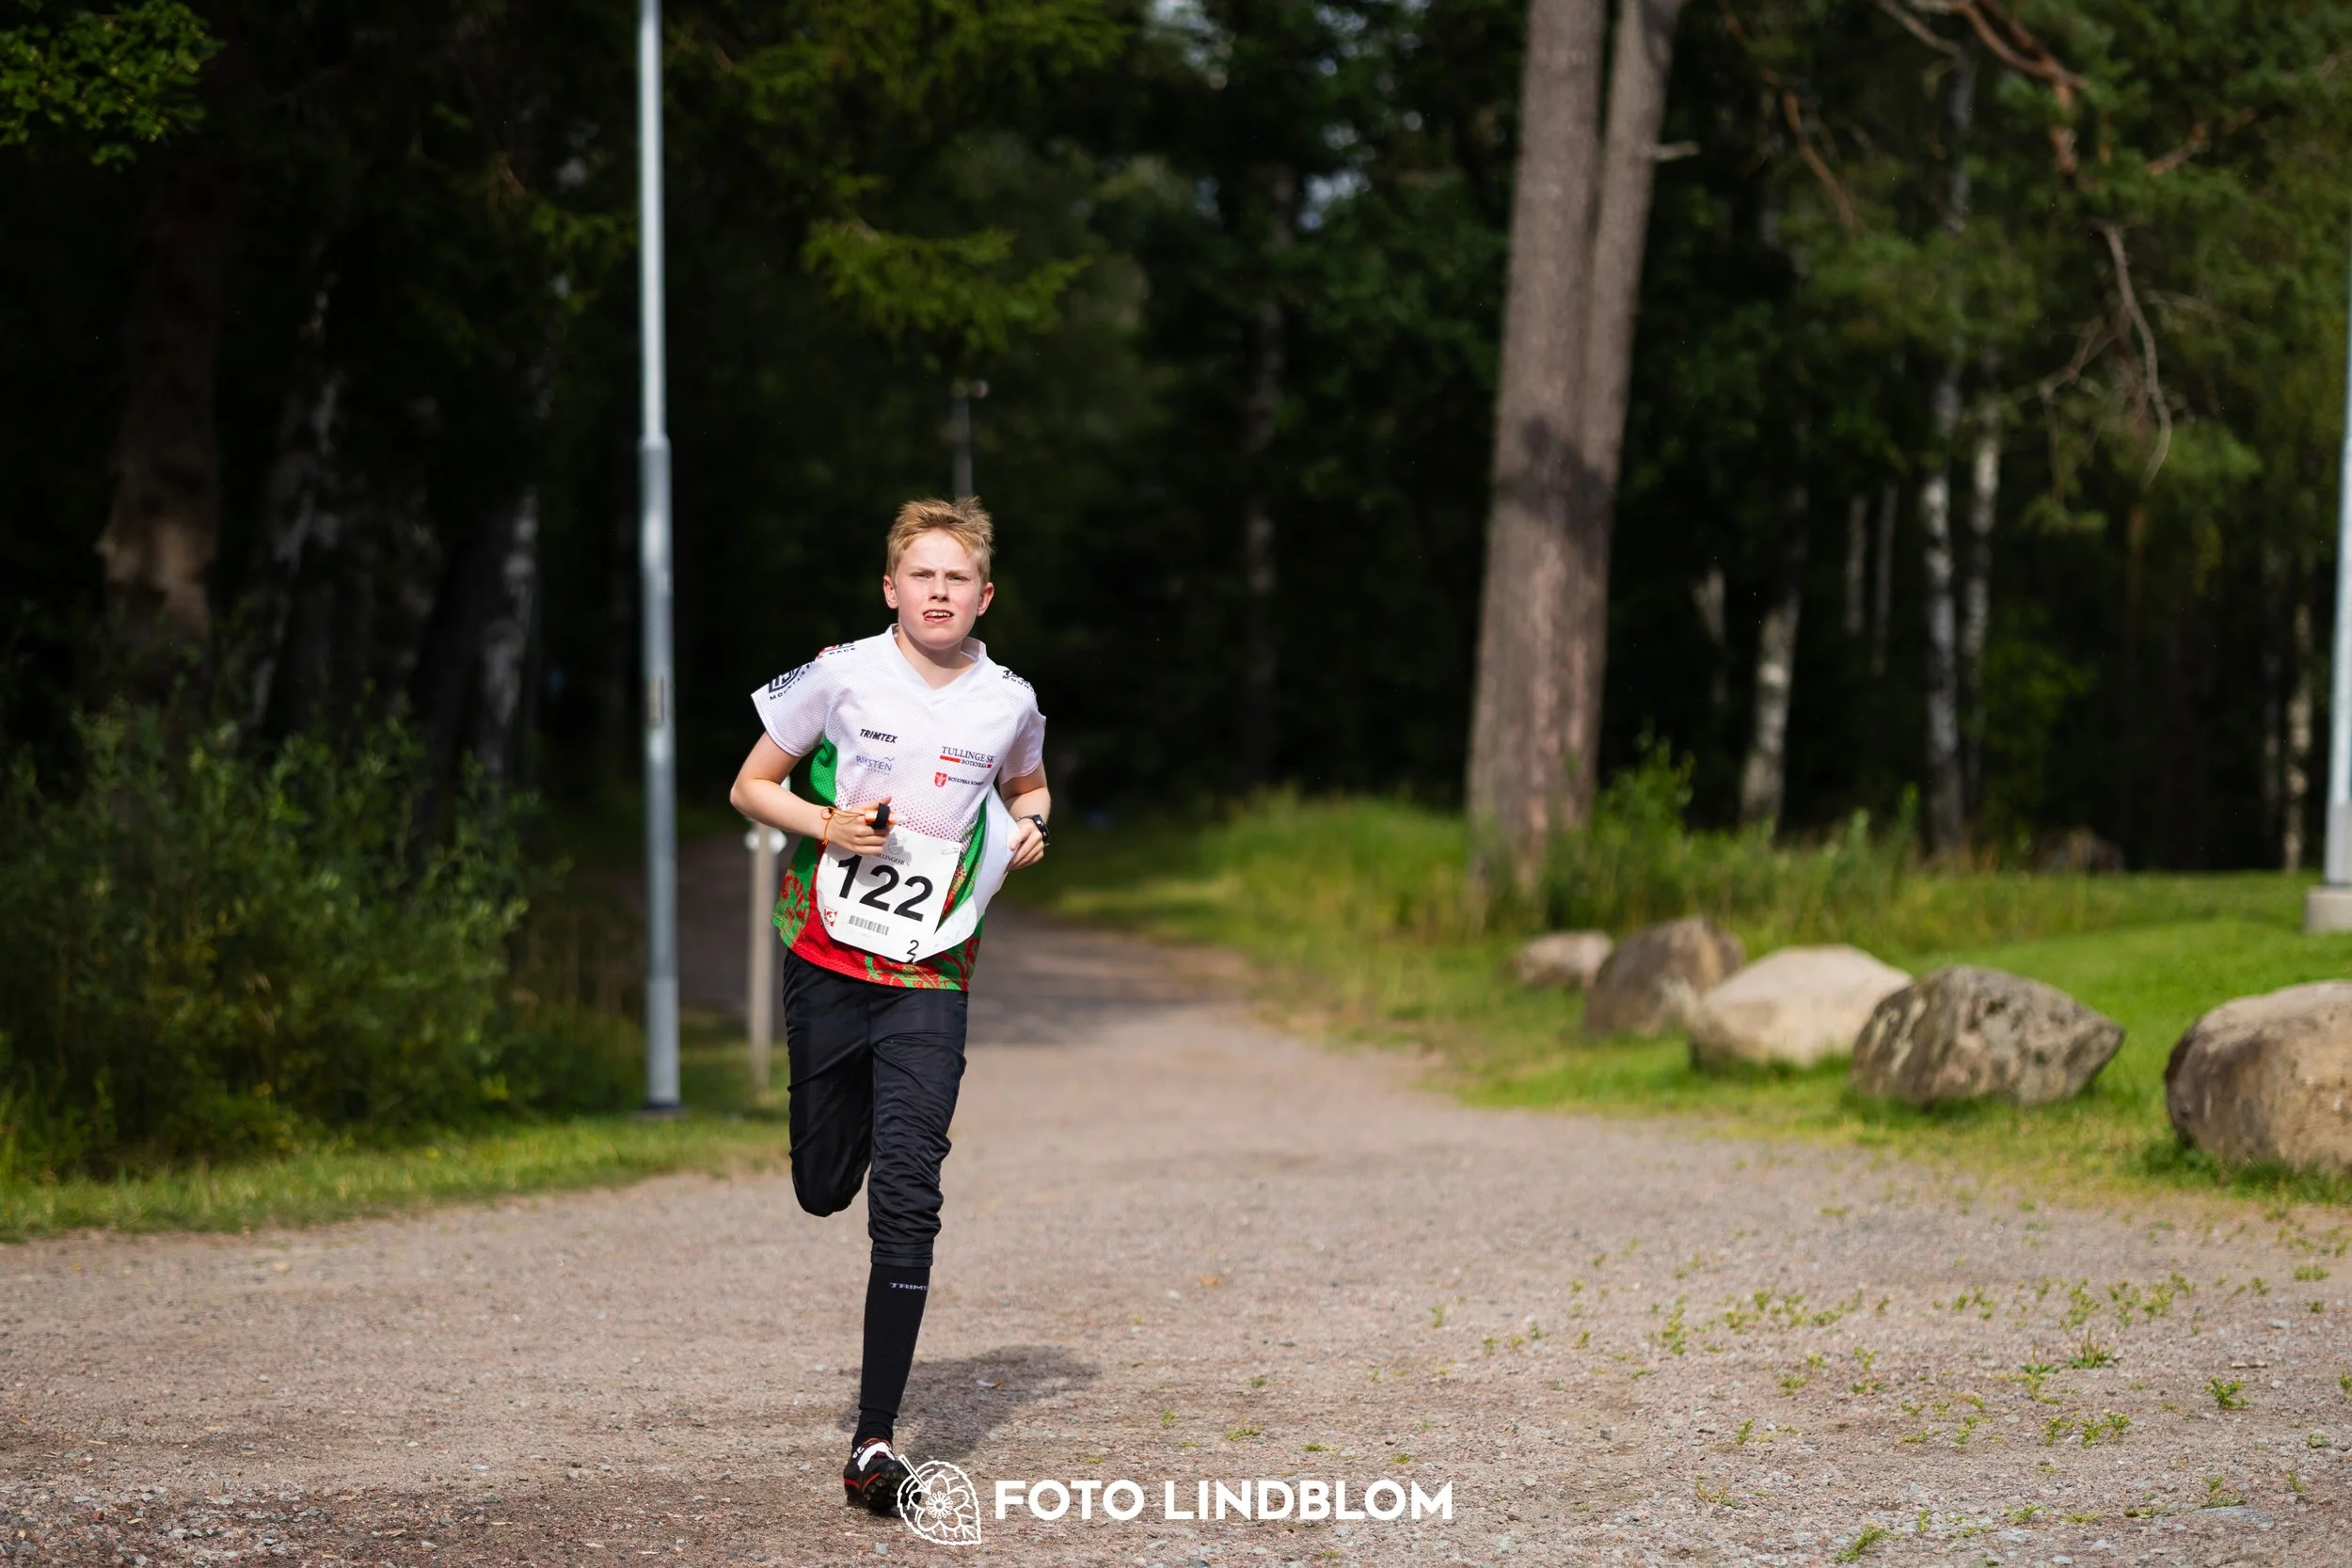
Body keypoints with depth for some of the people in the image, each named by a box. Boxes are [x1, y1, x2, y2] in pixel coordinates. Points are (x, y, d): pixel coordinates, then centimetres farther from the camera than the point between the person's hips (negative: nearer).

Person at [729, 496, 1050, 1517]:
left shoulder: (1008, 703, 2)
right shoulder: (841, 677, -5)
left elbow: (1026, 786, 23)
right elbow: (751, 787, 4)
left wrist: (1027, 829, 0)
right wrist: (829, 826, -14)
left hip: (931, 975, 0)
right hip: (826, 959, 0)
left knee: (906, 1199, -12)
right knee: (824, 1190, 12)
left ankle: (876, 1441, -11)